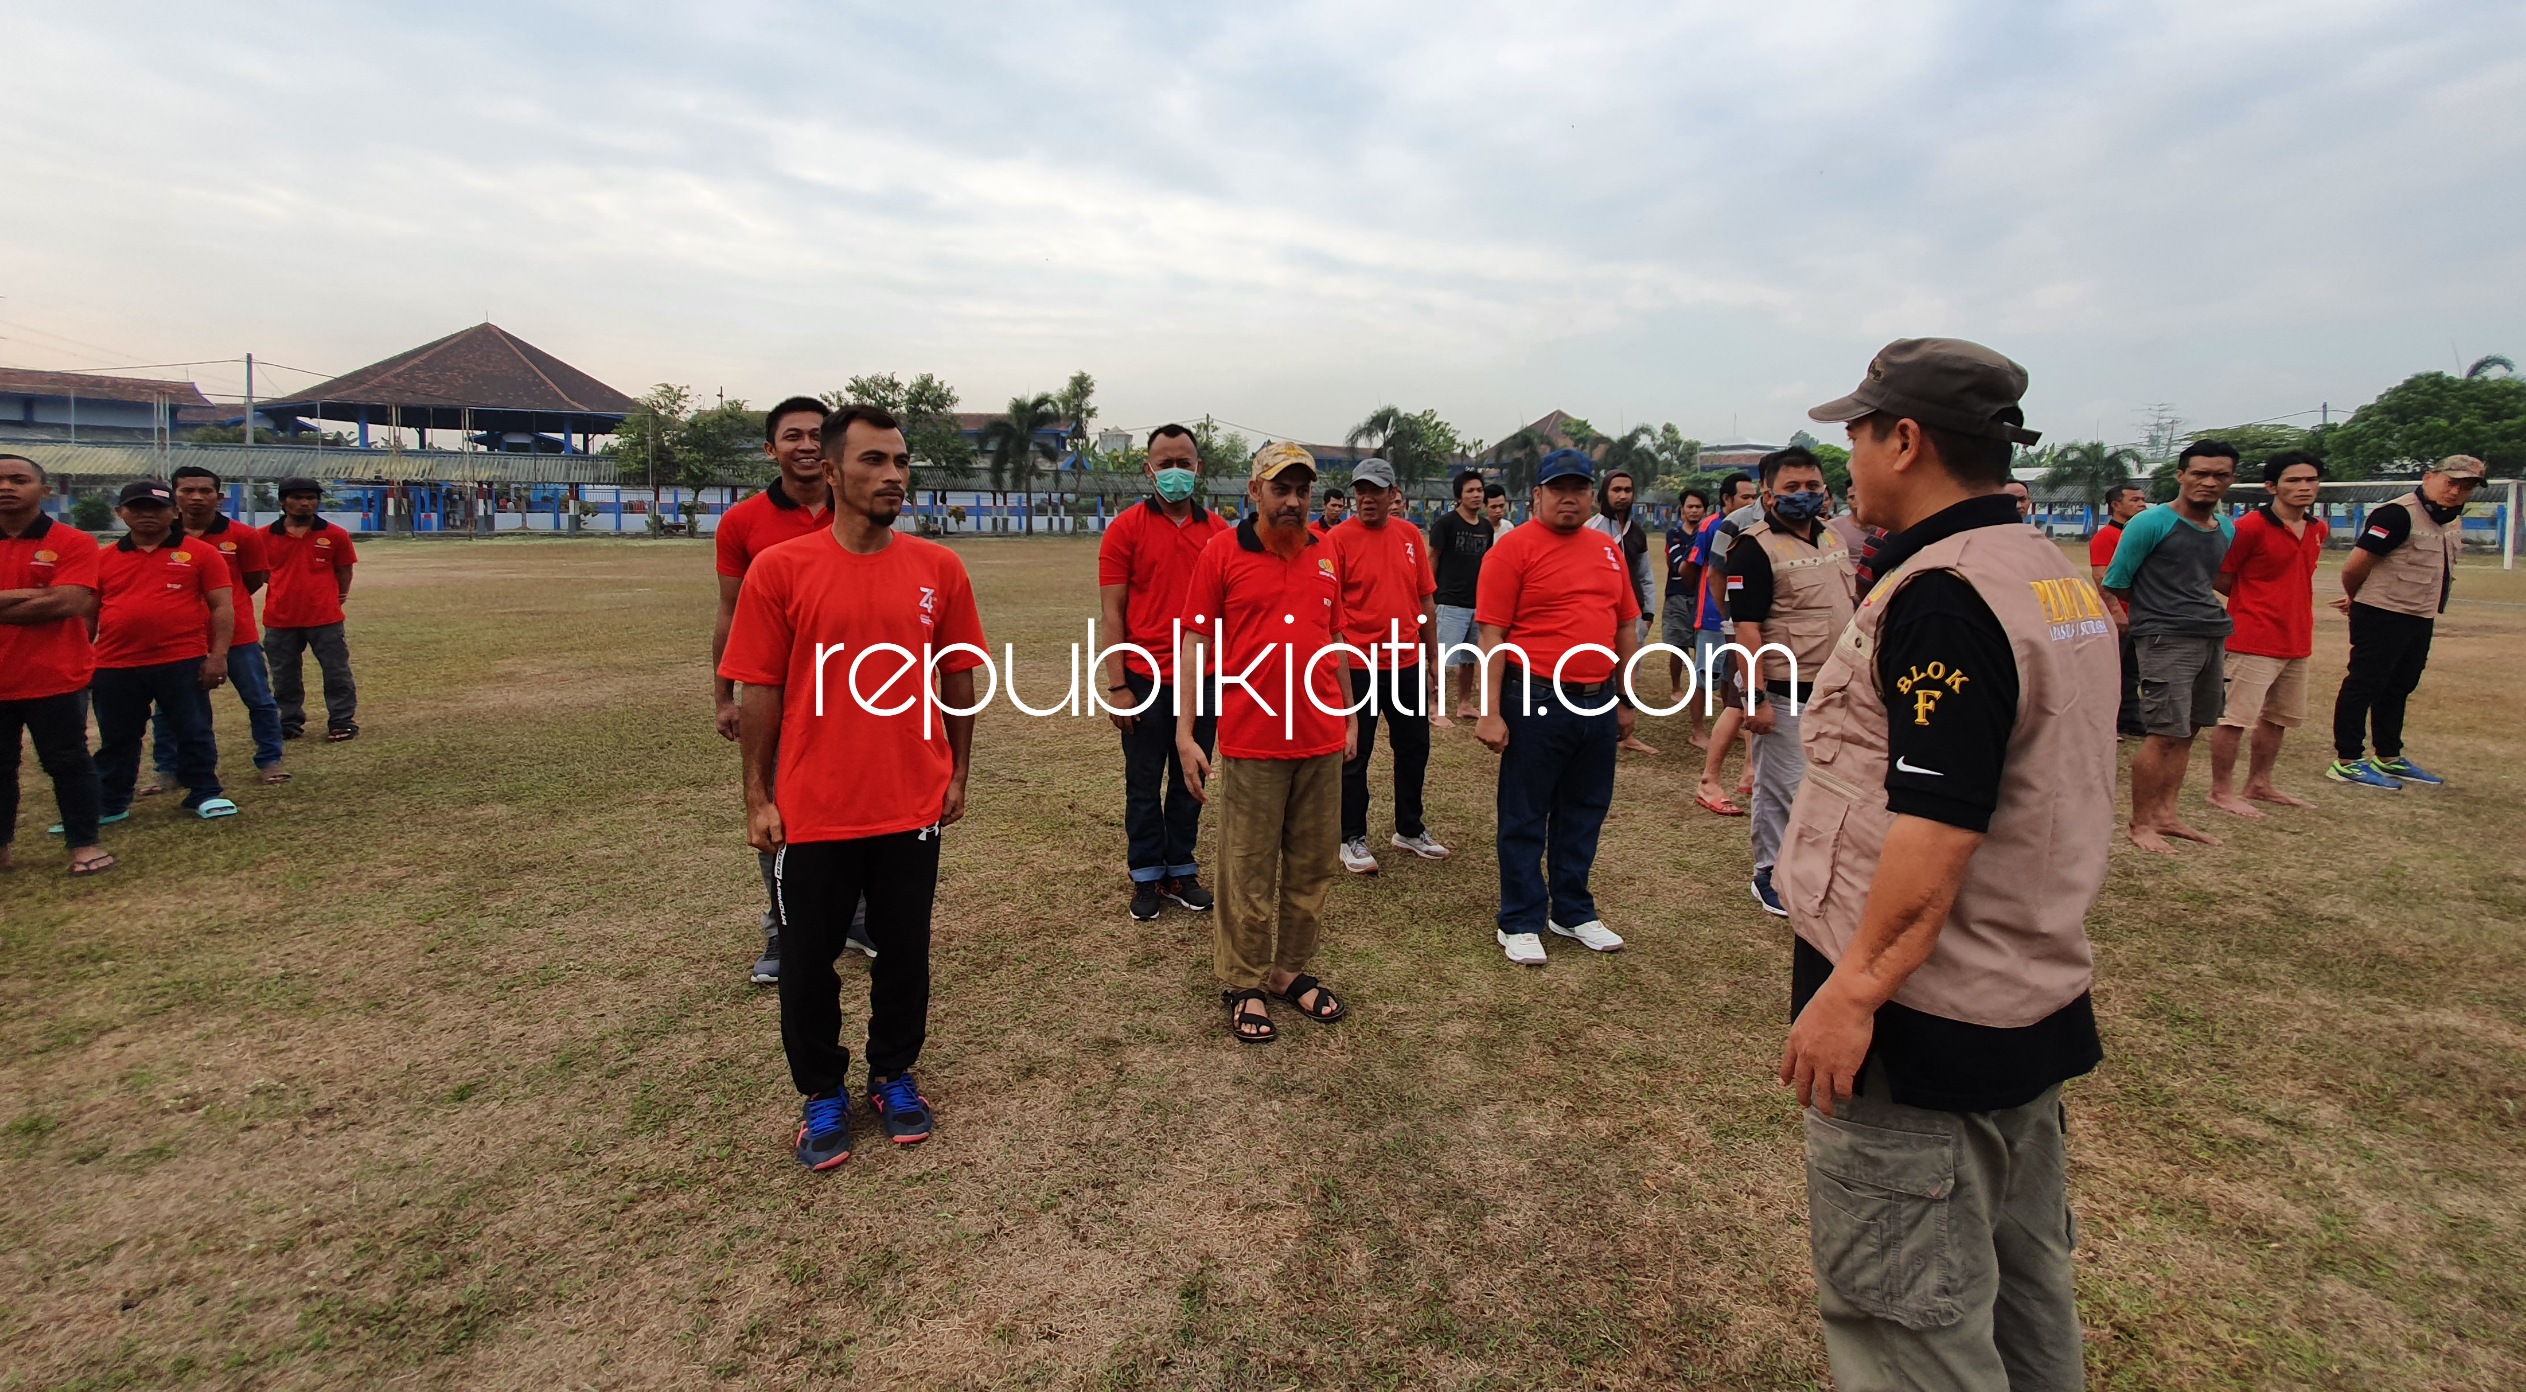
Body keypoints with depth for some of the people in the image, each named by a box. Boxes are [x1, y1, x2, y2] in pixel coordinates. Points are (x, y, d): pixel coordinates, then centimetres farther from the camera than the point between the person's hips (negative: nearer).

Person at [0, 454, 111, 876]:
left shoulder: (73, 542, -5)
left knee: (68, 763, 6)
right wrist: (36, 596, -15)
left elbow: (71, 603, -16)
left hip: (56, 678, -4)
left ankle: (84, 843, 14)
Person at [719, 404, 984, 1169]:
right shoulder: (778, 569, -7)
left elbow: (958, 677, 6)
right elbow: (759, 691, -3)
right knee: (809, 960, 13)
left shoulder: (939, 569, -1)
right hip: (811, 811, -1)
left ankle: (894, 1075, 37)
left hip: (913, 806, 2)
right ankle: (822, 1093, 34)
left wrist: (958, 774, 8)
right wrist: (758, 798, -2)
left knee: (904, 953, 15)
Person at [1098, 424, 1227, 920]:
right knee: (1144, 785, 8)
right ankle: (1146, 877, 22)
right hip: (1146, 679, -3)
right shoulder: (1126, 527, -3)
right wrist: (1116, 685, -10)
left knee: (1190, 782, 12)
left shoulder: (1217, 530, 6)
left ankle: (1181, 871, 26)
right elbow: (1112, 611, -5)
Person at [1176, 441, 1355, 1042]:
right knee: (1248, 873, 5)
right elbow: (1197, 646, -4)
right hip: (1251, 743, -4)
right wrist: (1185, 733, -9)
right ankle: (1243, 983, 20)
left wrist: (1349, 718, 18)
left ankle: (1291, 969, 30)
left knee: (1312, 867, 13)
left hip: (1322, 742, 5)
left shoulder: (1325, 555, 9)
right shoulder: (1222, 553, -4)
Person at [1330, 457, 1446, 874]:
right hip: (1358, 665, -5)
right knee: (1354, 754, 5)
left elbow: (1425, 598, 11)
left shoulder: (1410, 535, 6)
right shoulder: (1339, 538, -8)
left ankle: (1409, 830, 33)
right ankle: (1352, 839, 19)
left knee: (1414, 748, 16)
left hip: (1408, 663, 5)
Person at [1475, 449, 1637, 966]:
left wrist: (1625, 701, 14)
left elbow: (1626, 627, 16)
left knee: (1585, 815, 16)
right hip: (1537, 700, -6)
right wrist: (1490, 712, -17)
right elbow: (1492, 633, -13)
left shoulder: (1607, 550, 11)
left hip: (1598, 702, 6)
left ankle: (1573, 912, 32)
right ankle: (1520, 923, 17)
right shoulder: (1514, 548, -8)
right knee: (1525, 819, 5)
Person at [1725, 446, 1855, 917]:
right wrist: (1756, 698, -22)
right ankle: (1769, 875, 18)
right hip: (1785, 695, -7)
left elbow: (1851, 609, 19)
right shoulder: (1756, 547, -14)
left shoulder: (1835, 538, 11)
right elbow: (1746, 628, -18)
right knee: (1779, 788, 3)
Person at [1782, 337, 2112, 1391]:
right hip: (2036, 1005, 10)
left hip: (1921, 1021, -10)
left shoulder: (1941, 594, -19)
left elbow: (1938, 825, -26)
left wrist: (1852, 990, -23)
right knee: (2020, 1292, 23)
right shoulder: (2063, 581, 11)